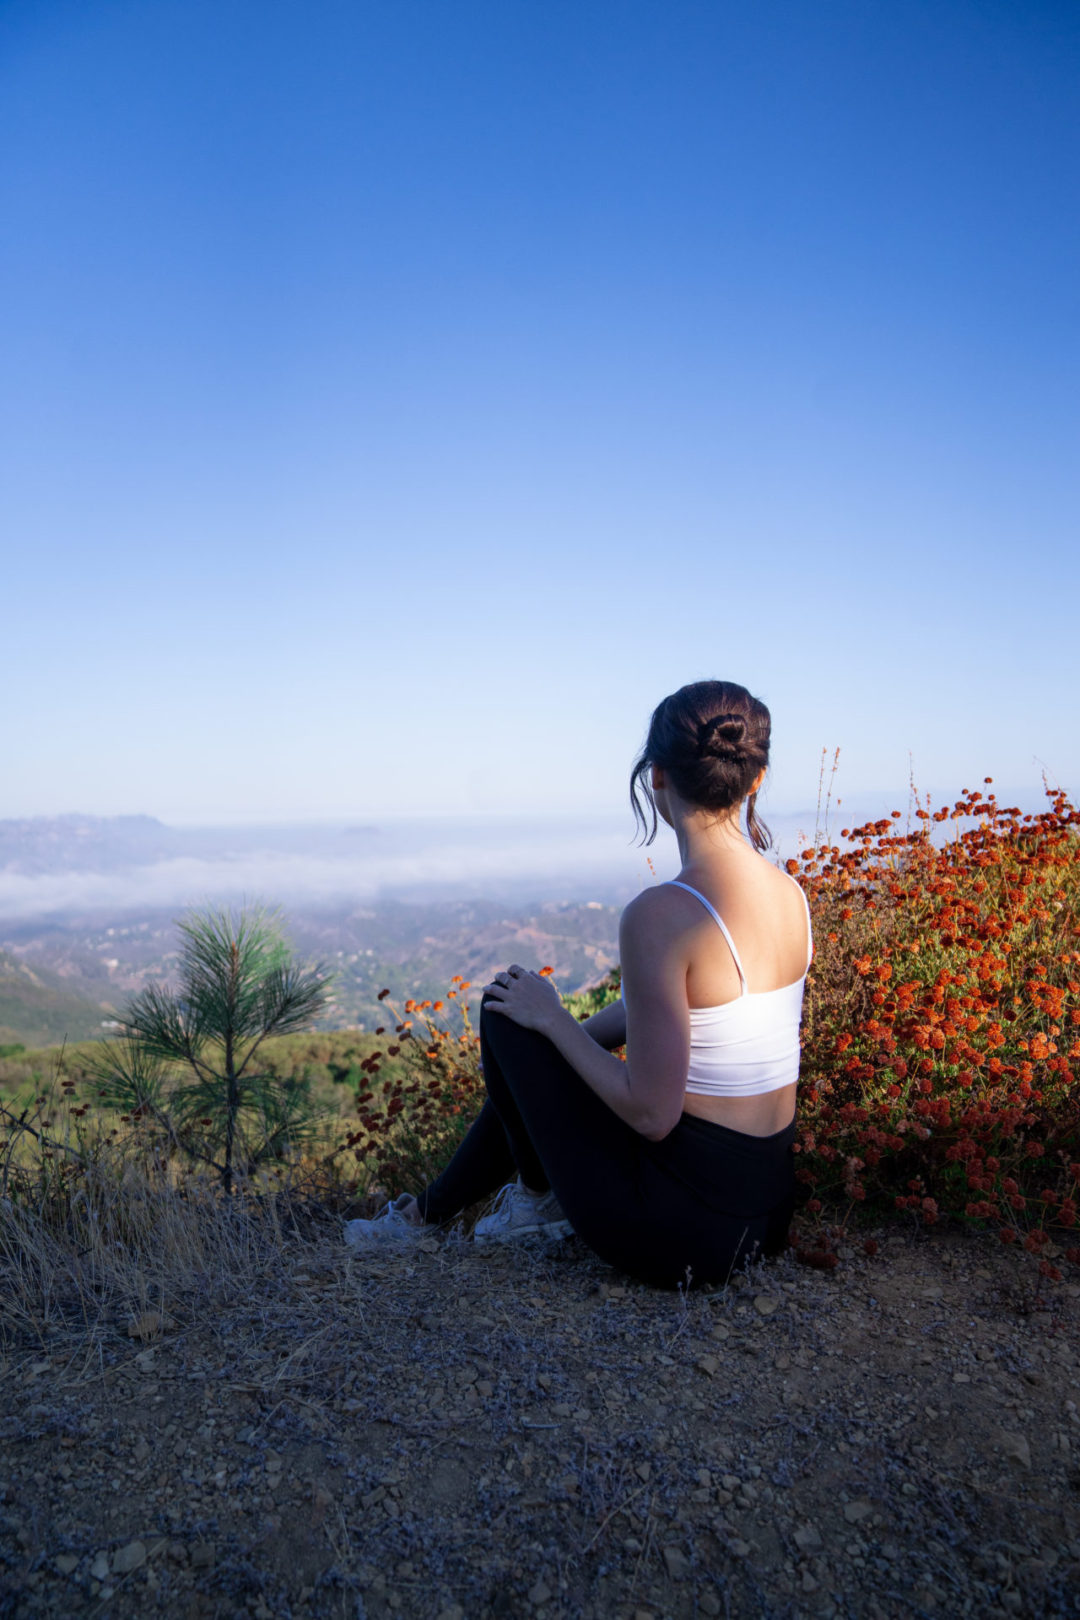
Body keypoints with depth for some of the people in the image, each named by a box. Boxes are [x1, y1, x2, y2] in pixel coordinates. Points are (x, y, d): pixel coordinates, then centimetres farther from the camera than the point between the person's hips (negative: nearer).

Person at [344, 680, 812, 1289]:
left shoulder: (661, 915, -26)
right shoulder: (790, 892, 0)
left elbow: (651, 1114, -23)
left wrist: (551, 1018, -9)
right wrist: (559, 1031, 21)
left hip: (684, 1232, -8)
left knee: (510, 1012, 6)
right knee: (537, 1066, 26)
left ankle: (538, 1196, 28)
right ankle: (430, 1209, 45)